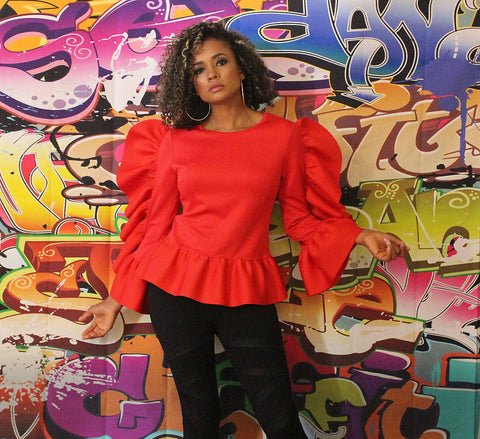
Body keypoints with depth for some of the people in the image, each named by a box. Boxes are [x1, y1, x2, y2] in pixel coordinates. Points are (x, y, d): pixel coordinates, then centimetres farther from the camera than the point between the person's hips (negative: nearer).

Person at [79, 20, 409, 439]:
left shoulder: (285, 136, 2)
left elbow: (300, 217, 8)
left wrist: (359, 235, -6)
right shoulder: (175, 140, 4)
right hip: (175, 286, 1)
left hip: (246, 291, 0)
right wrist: (117, 298, 7)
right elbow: (153, 220, 7)